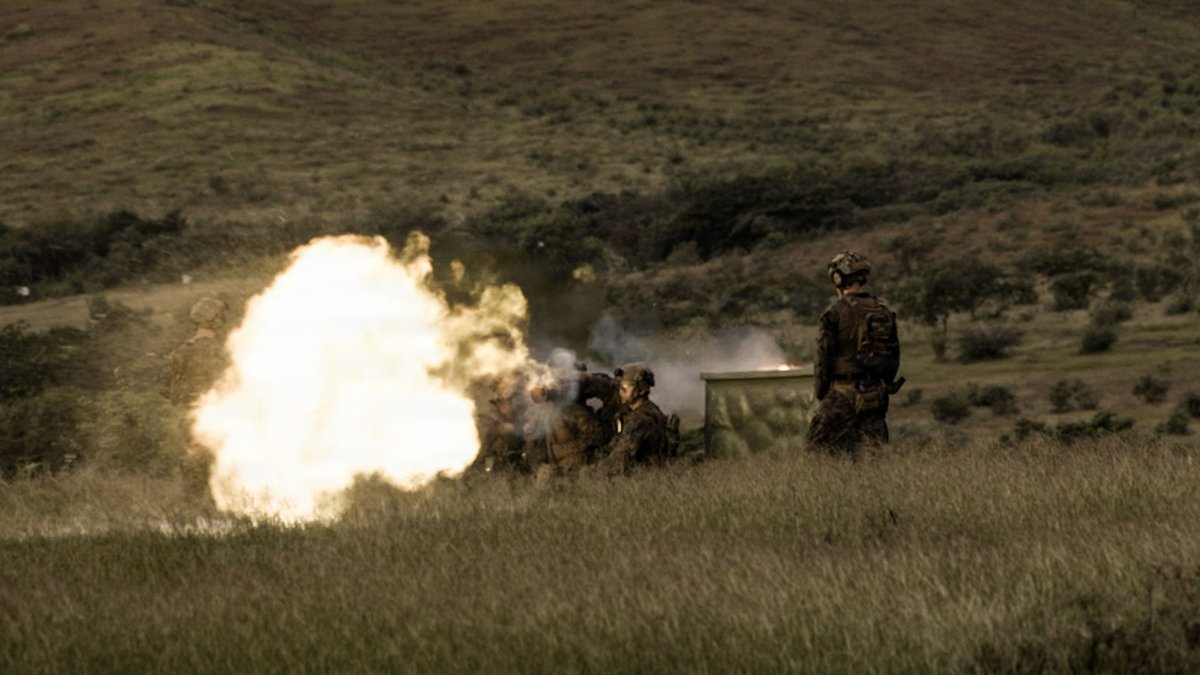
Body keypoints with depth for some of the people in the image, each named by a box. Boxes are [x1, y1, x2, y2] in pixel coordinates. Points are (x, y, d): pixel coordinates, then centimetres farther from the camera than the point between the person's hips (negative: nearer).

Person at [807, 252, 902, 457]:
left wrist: (820, 393, -1)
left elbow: (823, 357, -9)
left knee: (821, 447, -1)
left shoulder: (835, 313, -10)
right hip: (875, 394, 6)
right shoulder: (884, 312, 9)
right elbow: (894, 357, 14)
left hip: (842, 392, -6)